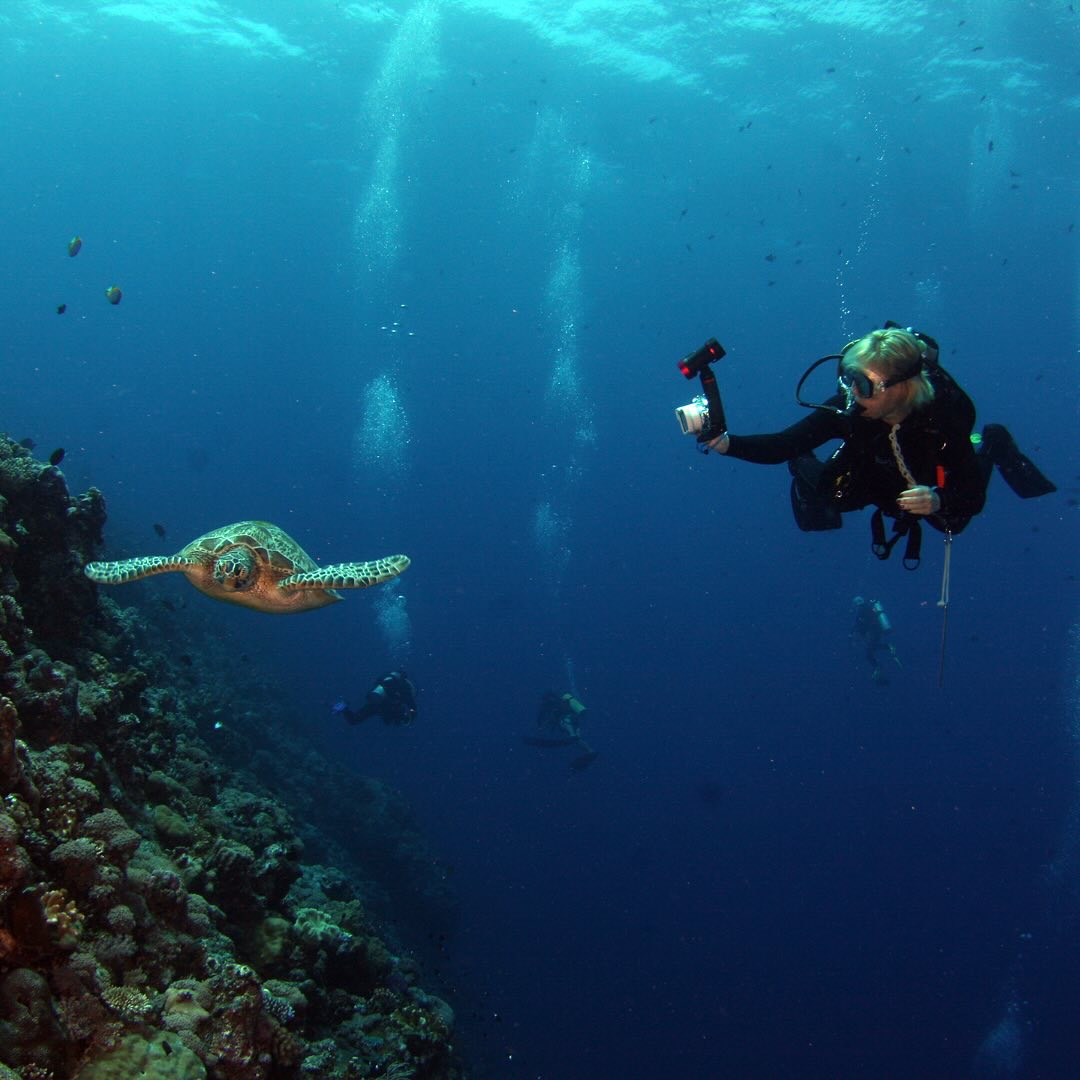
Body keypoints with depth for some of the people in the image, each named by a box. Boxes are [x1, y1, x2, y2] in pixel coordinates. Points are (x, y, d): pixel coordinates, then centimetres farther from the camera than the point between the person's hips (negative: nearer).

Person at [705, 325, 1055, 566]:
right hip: (874, 480, 1)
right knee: (828, 493, -15)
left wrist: (939, 500, -58)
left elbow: (974, 496, -37)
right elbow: (783, 445, -42)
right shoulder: (849, 407, -39)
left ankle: (992, 447, 40)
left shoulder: (945, 415, -43)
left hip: (930, 489, -1)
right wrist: (725, 443, -57)